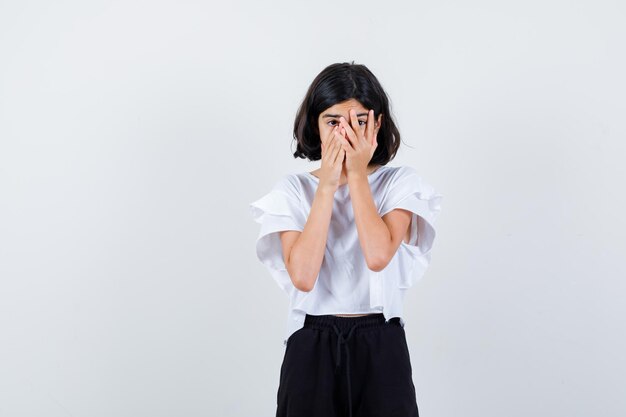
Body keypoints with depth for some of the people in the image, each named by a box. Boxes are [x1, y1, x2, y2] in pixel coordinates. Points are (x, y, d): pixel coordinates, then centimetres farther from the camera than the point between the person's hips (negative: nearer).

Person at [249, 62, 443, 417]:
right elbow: (302, 276, -16)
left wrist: (357, 175, -14)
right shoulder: (293, 190, -1)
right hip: (313, 349, 0)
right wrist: (327, 186, -14)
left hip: (381, 348, 0)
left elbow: (378, 256, -19)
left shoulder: (401, 183, -2)